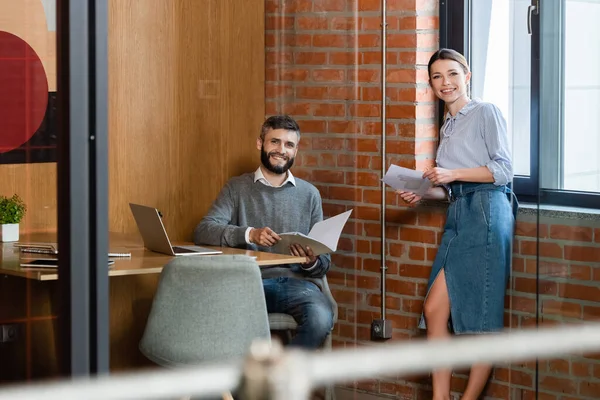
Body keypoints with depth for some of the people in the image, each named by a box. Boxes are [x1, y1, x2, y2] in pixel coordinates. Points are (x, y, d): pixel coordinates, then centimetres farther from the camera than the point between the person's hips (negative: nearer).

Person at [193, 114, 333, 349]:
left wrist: (312, 263, -9)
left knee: (321, 318, -34)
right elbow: (203, 232, -4)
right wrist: (249, 234, -21)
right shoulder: (237, 188, 12)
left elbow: (324, 263, 16)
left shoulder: (309, 194, 16)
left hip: (296, 282, 1)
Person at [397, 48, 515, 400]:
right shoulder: (448, 126, 23)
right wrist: (423, 195, 7)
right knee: (435, 309, -2)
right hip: (458, 216, 8)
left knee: (481, 317, -6)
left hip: (485, 213, -8)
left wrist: (453, 174, -12)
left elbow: (504, 170, -7)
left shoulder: (487, 113, 1)